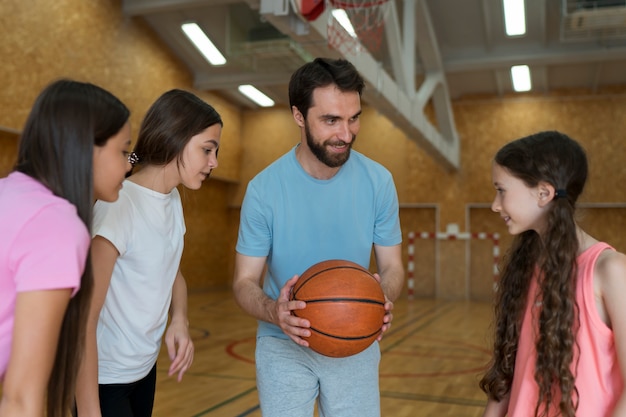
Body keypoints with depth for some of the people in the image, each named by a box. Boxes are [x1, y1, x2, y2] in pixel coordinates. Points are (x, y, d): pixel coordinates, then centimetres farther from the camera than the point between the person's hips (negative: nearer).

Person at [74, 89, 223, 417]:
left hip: (144, 368, 7)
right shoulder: (118, 204, -23)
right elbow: (82, 317, -25)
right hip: (101, 378, -7)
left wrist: (180, 320, -7)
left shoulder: (173, 200, 1)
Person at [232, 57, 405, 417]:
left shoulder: (378, 181, -11)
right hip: (283, 345, -1)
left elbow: (392, 266, -3)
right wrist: (274, 312, -32)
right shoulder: (264, 188, -16)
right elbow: (245, 282, -11)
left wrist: (385, 300, -26)